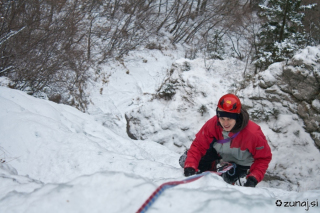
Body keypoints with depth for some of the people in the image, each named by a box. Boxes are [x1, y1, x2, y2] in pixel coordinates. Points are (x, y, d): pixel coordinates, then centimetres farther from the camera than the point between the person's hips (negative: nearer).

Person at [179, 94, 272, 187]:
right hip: (219, 153, 2)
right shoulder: (212, 124, -30)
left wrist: (253, 179, -36)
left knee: (226, 179, -29)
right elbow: (198, 146, -23)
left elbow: (263, 158, -23)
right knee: (186, 160, -12)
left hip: (241, 162, -2)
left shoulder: (253, 134, -36)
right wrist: (190, 167, -39)